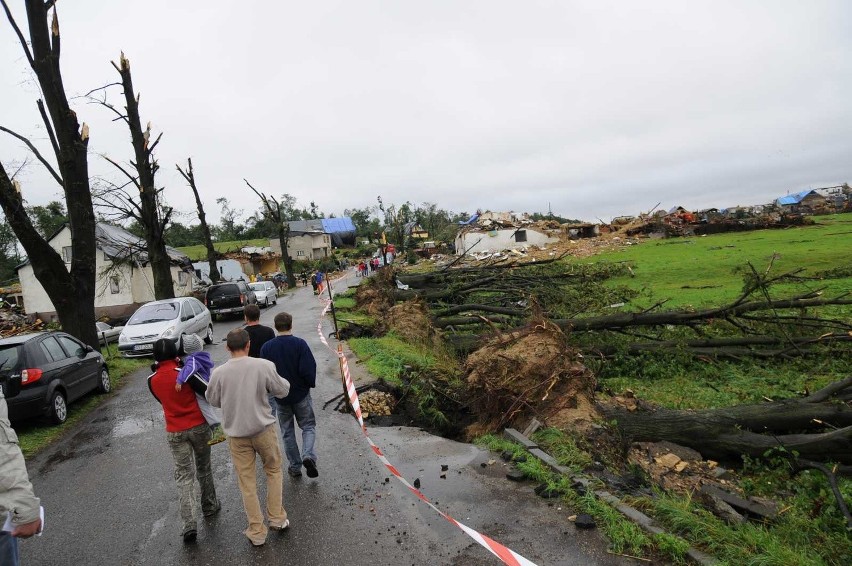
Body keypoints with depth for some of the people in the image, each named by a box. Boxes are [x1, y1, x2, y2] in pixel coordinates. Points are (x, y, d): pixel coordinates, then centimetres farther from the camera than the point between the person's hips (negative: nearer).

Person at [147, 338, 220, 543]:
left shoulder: (152, 380, -3)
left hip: (175, 432, 1)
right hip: (199, 426, -1)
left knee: (184, 476, 5)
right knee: (204, 469, 19)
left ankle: (189, 525, -4)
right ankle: (209, 506, 35)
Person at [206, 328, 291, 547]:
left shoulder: (219, 373, -13)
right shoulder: (264, 366, -17)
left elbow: (213, 400, 4)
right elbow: (282, 391, -5)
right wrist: (280, 380, 14)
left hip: (237, 435, 1)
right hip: (263, 430, -1)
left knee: (247, 483, 14)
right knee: (273, 471, 23)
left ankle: (257, 531, 24)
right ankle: (277, 517, 28)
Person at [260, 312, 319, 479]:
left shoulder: (266, 347, -8)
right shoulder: (300, 344, -16)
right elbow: (309, 369, -18)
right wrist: (312, 383, 2)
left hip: (280, 396, 2)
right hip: (301, 394, -2)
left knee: (287, 431, 16)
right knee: (308, 426, 13)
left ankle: (295, 467, 22)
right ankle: (308, 455, -9)